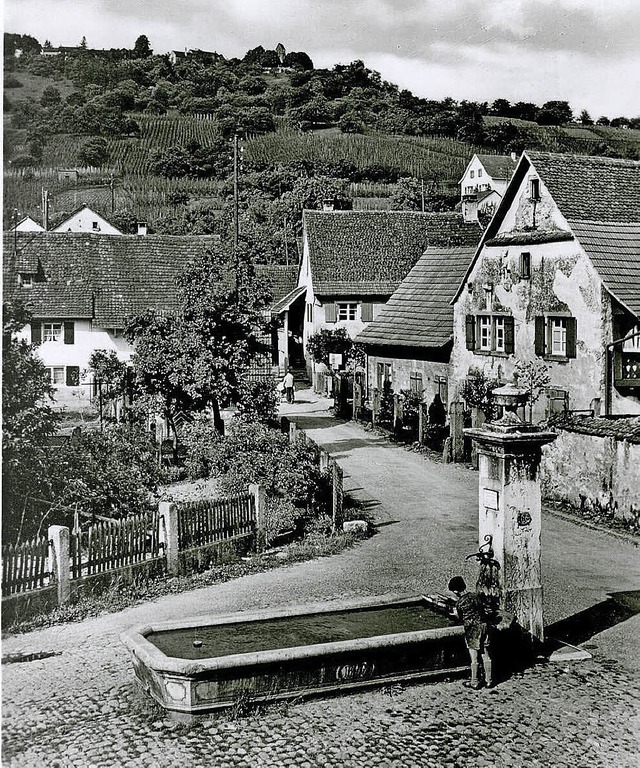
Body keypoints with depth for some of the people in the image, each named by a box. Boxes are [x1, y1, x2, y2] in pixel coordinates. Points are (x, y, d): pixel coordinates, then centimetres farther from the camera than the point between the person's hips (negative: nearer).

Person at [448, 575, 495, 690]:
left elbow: (461, 619, 0)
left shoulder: (459, 603, -12)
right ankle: (489, 681, 20)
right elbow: (484, 610, 10)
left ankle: (475, 683, 16)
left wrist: (456, 613, 19)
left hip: (472, 630, -4)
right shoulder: (477, 595, -1)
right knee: (487, 657, 12)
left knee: (475, 659, 6)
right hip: (485, 626, 4)